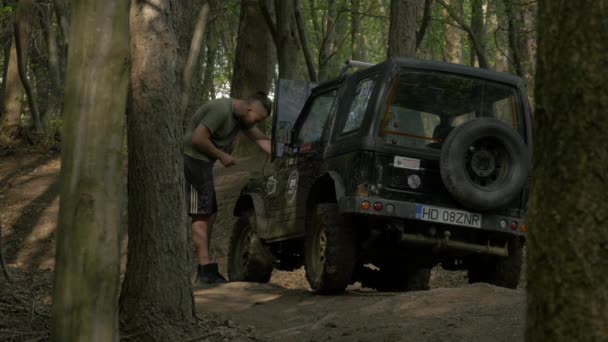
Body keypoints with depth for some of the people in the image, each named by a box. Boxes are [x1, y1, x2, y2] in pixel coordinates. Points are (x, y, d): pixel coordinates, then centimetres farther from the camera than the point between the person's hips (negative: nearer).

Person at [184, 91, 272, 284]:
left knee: (209, 214, 12)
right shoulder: (220, 110, -19)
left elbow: (261, 140, 8)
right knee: (201, 216, -13)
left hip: (202, 162, 10)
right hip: (192, 158, -10)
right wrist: (222, 156, -12)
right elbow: (197, 139, -23)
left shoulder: (242, 117, 10)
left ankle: (205, 271, 17)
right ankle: (206, 271, -16)